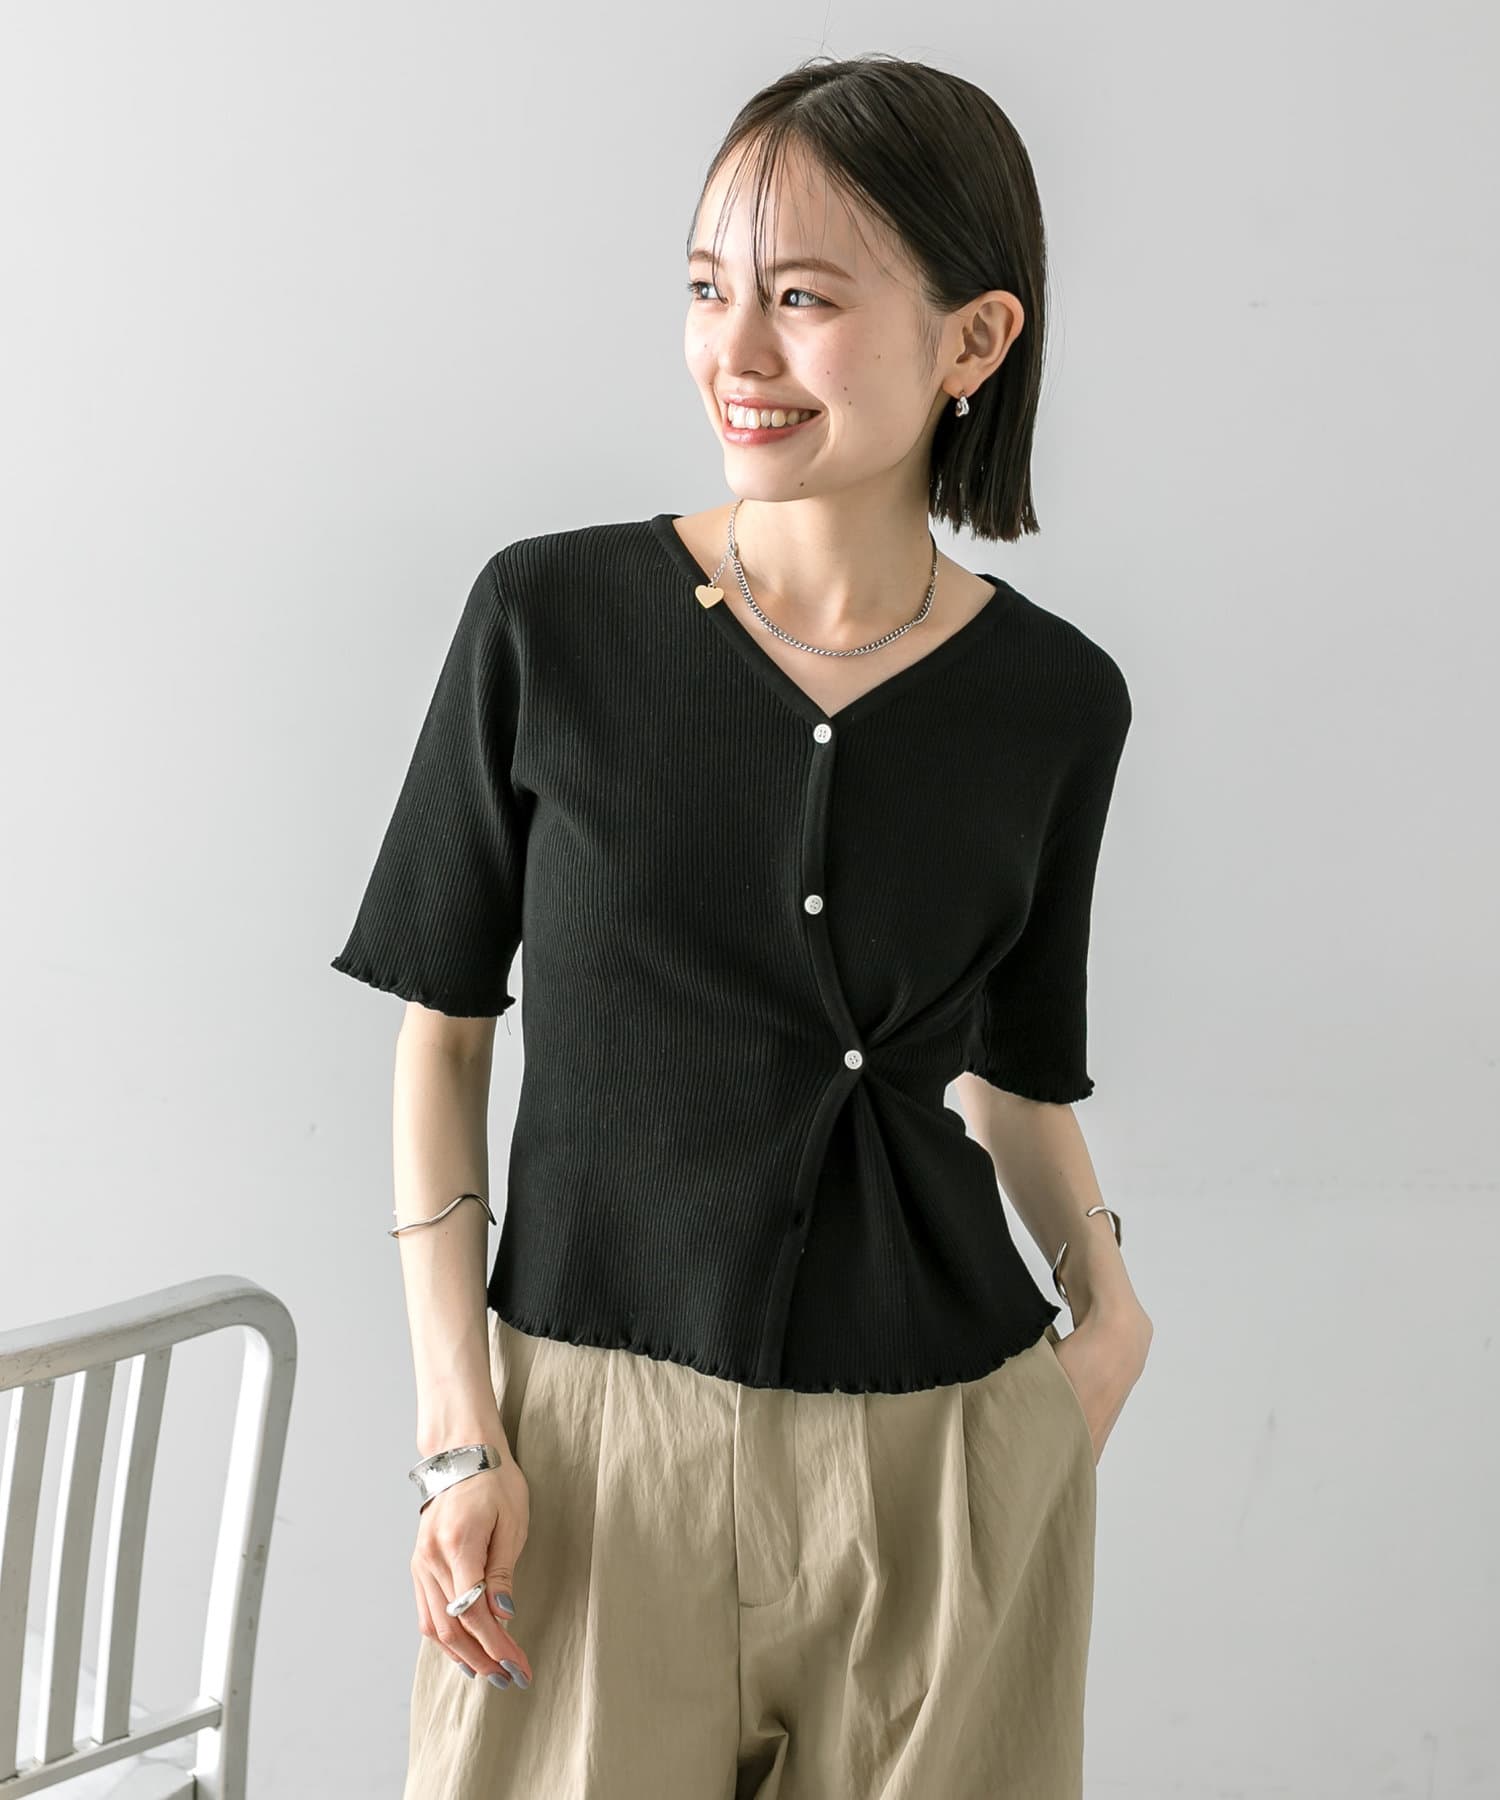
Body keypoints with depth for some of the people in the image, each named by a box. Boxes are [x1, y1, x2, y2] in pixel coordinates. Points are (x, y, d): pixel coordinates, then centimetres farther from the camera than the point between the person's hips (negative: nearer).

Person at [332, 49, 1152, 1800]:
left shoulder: (1055, 702, -2)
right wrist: (458, 1429, -6)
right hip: (603, 1447, -1)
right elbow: (443, 1024, -1)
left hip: (951, 1460, 2)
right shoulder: (549, 622, -7)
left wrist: (1108, 1296, -2)